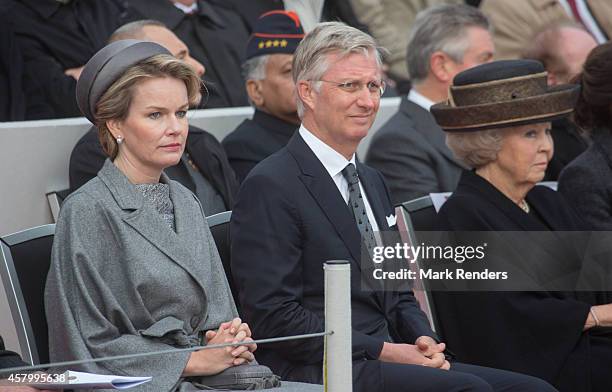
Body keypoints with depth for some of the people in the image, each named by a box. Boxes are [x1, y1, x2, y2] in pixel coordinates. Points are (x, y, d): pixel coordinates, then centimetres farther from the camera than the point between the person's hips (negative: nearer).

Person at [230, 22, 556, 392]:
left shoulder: (373, 181, 21)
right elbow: (275, 316, -14)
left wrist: (423, 341, 2)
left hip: (388, 357, 8)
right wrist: (382, 351, -16)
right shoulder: (270, 187, -7)